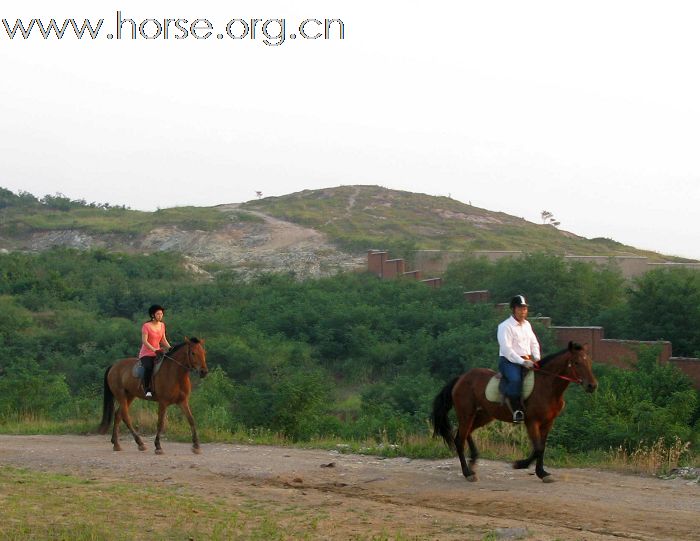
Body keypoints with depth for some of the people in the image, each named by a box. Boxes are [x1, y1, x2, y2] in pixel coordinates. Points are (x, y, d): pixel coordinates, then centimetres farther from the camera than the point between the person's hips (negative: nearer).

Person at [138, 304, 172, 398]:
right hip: (146, 354, -6)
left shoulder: (162, 325, 9)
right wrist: (154, 350, -27)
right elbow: (144, 341, -16)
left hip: (157, 353, 6)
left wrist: (170, 348, -2)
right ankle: (147, 389, -30)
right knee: (148, 367, -34)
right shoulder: (146, 326, -9)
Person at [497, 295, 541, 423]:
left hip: (527, 360, 8)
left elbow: (534, 343, 20)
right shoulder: (505, 326, -8)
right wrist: (522, 362, -24)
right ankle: (517, 411, -32)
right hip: (509, 361, -8)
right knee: (515, 379, -36)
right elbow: (507, 349, -17)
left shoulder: (527, 324, 17)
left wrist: (536, 358, 0)